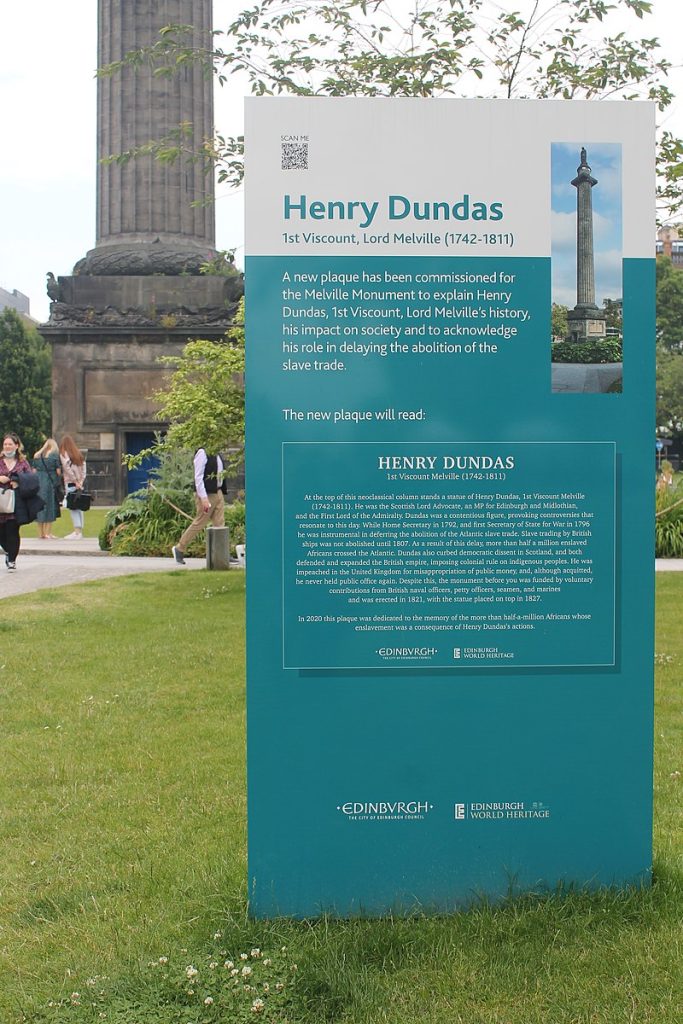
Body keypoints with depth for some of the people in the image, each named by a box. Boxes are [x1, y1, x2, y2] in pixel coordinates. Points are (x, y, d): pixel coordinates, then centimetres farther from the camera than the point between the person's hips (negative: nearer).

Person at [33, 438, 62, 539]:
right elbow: (58, 471, -6)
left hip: (38, 482, 4)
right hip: (50, 482, -4)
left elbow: (34, 471, 10)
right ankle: (47, 533, -2)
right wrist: (58, 481, 8)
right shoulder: (55, 455, -2)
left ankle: (40, 533, 11)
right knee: (50, 507, 1)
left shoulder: (37, 456, 12)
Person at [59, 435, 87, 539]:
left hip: (70, 484, -6)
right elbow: (83, 469, 9)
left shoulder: (64, 454, -4)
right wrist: (80, 482, 5)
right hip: (79, 484, 6)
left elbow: (67, 469, -12)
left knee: (73, 508, -7)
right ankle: (80, 530, 9)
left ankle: (77, 531, -13)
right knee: (79, 507, 9)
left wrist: (76, 481, -9)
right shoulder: (79, 453, 13)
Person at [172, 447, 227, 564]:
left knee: (220, 524, 6)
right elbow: (198, 477, -18)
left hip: (218, 493, 8)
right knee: (199, 524, 0)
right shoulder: (202, 453, -14)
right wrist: (204, 498, -22)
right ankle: (179, 549, 15)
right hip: (207, 494, -8)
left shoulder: (216, 454, 12)